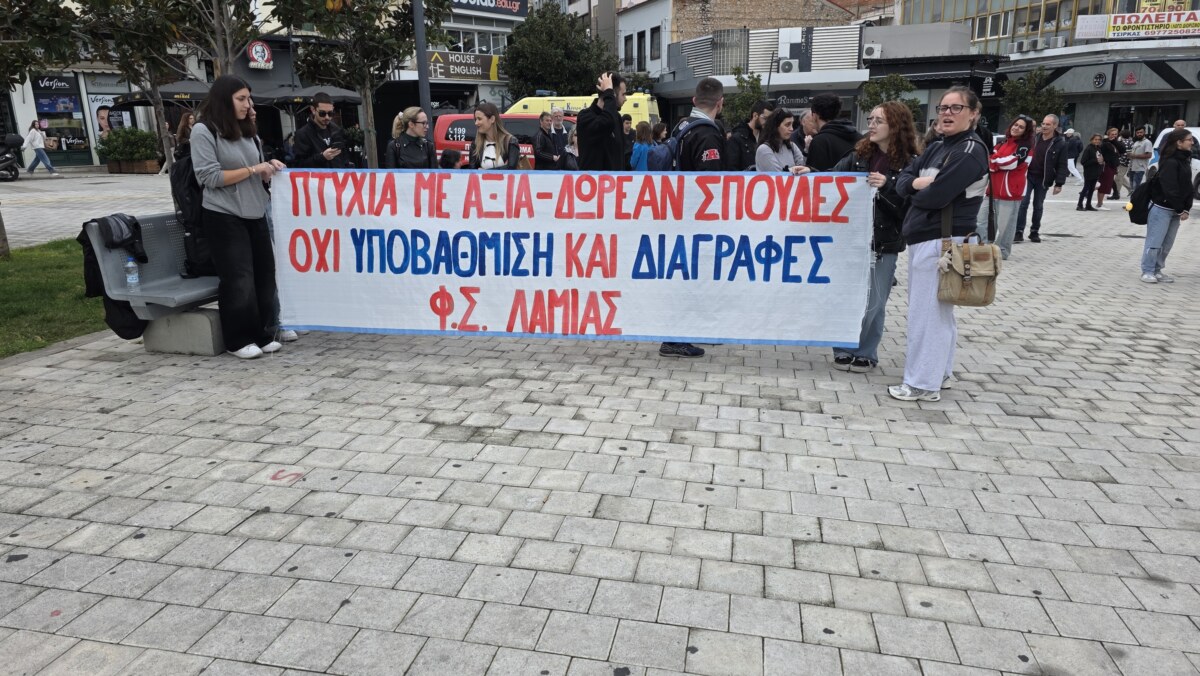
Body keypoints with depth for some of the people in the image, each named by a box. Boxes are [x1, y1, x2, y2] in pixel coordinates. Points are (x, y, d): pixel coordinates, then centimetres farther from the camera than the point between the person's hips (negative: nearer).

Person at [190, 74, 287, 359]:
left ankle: (259, 333, 16)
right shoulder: (203, 131, -5)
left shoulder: (247, 131, 15)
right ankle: (238, 339, 7)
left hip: (255, 215, 6)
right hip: (225, 218, -6)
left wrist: (268, 169, -2)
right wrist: (253, 169, -13)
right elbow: (210, 177, -13)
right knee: (237, 280, -5)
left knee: (264, 275, 4)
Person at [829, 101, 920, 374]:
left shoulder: (910, 164, -5)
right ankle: (844, 349, 24)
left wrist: (887, 186, -22)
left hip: (884, 244, -3)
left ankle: (866, 352, 22)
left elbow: (911, 207, -9)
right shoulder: (860, 154, 6)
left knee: (873, 302, 6)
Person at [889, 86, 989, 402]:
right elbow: (902, 181, 9)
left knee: (927, 312, -6)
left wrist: (916, 192, 0)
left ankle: (923, 384, 1)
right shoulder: (936, 148, 14)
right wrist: (918, 182, -13)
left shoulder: (971, 151, -11)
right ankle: (938, 372, 27)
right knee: (938, 311, 16)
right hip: (924, 239, 9)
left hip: (942, 241, -9)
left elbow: (936, 196, -21)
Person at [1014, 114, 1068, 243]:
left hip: (1043, 180, -1)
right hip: (1028, 176, 1)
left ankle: (1034, 231, 19)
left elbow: (1062, 165, -5)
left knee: (1038, 206, 9)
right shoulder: (1034, 138, 4)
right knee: (1023, 203, -6)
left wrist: (1059, 183, -11)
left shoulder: (1060, 143, -4)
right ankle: (1019, 232, -5)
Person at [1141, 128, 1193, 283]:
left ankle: (1157, 270, 19)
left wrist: (1186, 209, 2)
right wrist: (1180, 209, -13)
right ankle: (1148, 271, 4)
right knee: (1154, 241, -3)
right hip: (1162, 208, -8)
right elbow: (1170, 189, -18)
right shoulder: (1169, 162, -15)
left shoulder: (1185, 161, 12)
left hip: (1176, 210, 8)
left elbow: (1187, 187, 12)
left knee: (1167, 244, 11)